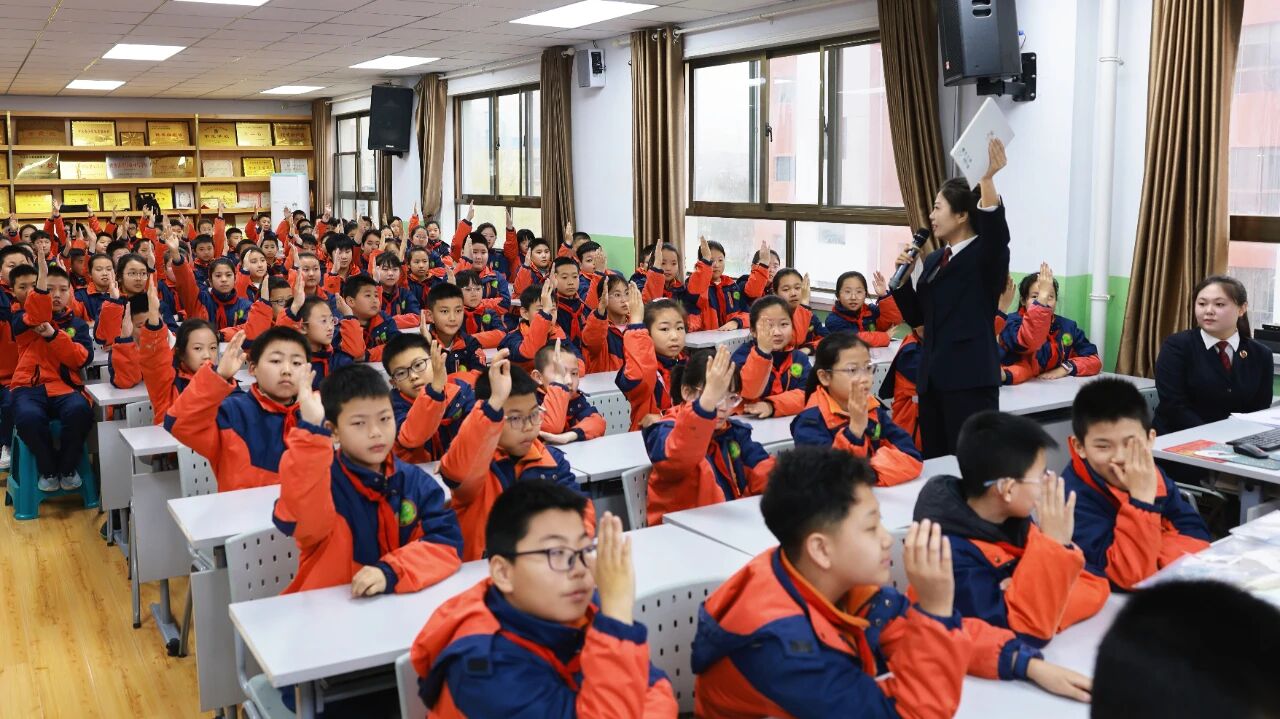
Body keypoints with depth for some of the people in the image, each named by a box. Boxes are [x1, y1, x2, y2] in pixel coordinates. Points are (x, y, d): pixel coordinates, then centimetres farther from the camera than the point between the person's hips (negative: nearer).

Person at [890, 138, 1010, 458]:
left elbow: (996, 231, -27)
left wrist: (988, 180, -39)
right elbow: (916, 317, 17)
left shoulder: (986, 255, -3)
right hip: (932, 375, 7)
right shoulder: (933, 259, 15)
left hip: (971, 378, -7)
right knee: (934, 460, 12)